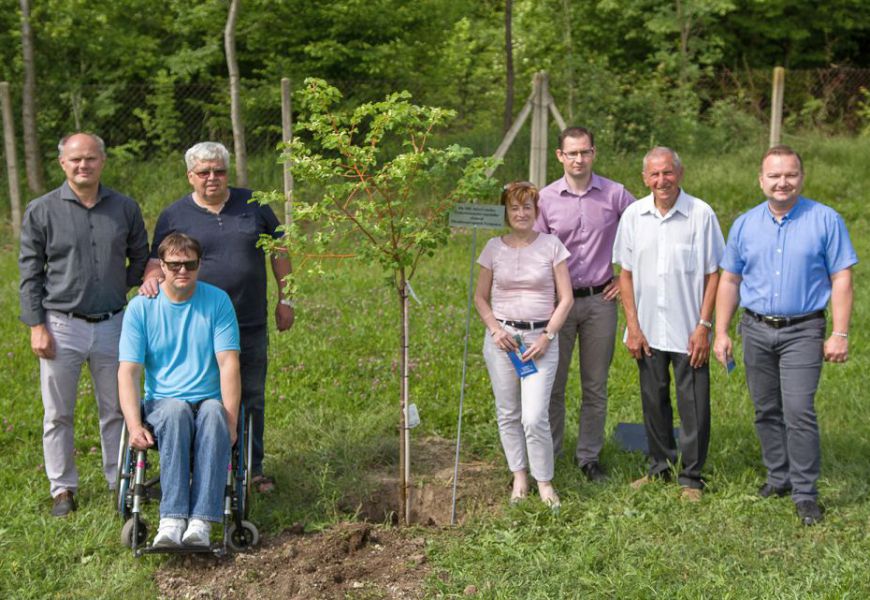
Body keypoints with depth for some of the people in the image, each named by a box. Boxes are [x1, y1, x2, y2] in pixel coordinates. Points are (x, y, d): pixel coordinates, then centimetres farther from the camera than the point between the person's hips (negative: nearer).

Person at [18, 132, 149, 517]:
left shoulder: (126, 209, 4)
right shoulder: (41, 211, -2)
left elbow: (141, 259, 16)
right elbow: (30, 273, -1)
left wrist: (120, 290, 2)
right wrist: (36, 325, -6)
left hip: (112, 325, 2)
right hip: (61, 327, -2)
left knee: (116, 410, 11)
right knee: (58, 414, 6)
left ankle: (121, 481, 24)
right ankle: (63, 489, 18)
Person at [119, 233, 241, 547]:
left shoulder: (218, 301, 3)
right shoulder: (141, 307, 3)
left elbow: (229, 364, -5)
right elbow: (128, 371, -4)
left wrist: (230, 420, -17)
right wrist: (134, 425, -19)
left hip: (209, 400, 0)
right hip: (162, 402, 0)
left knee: (214, 413, -36)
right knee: (177, 412, -36)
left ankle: (201, 521, -42)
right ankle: (172, 520, -42)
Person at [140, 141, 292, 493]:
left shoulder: (253, 205, 5)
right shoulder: (174, 216, 2)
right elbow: (158, 259, 5)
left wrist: (285, 300, 7)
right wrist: (152, 277, -20)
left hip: (251, 326, 2)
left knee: (252, 399, 10)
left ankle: (253, 468, 23)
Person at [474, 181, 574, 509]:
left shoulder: (551, 245, 0)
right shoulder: (494, 248, 4)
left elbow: (566, 298, 0)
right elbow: (480, 296, 11)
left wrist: (547, 336, -8)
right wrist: (494, 328, -5)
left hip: (541, 338, -2)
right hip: (501, 338, 3)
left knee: (534, 418, -9)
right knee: (508, 414, 9)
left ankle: (544, 481, 8)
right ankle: (519, 477, 23)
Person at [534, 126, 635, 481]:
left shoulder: (615, 195, -1)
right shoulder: (546, 199, 0)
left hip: (600, 301, 0)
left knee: (596, 386, 8)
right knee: (552, 383, 5)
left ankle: (589, 456, 20)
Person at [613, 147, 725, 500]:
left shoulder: (701, 214, -7)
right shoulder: (633, 215, 2)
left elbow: (713, 274, -4)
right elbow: (626, 273, 6)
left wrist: (704, 326, -9)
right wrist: (632, 325, 0)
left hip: (689, 330, -3)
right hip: (647, 329, 3)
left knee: (694, 405, 1)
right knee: (653, 402, 13)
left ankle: (691, 477, 13)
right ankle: (660, 467, 29)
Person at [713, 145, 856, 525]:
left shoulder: (826, 220, -3)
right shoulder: (744, 225, 7)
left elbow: (841, 279, -3)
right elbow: (729, 281, 11)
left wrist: (840, 334, -9)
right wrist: (721, 332, 5)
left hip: (802, 332, -4)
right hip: (756, 330, 4)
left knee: (799, 411, -11)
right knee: (767, 411, 11)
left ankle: (805, 493, -2)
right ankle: (778, 477, 25)